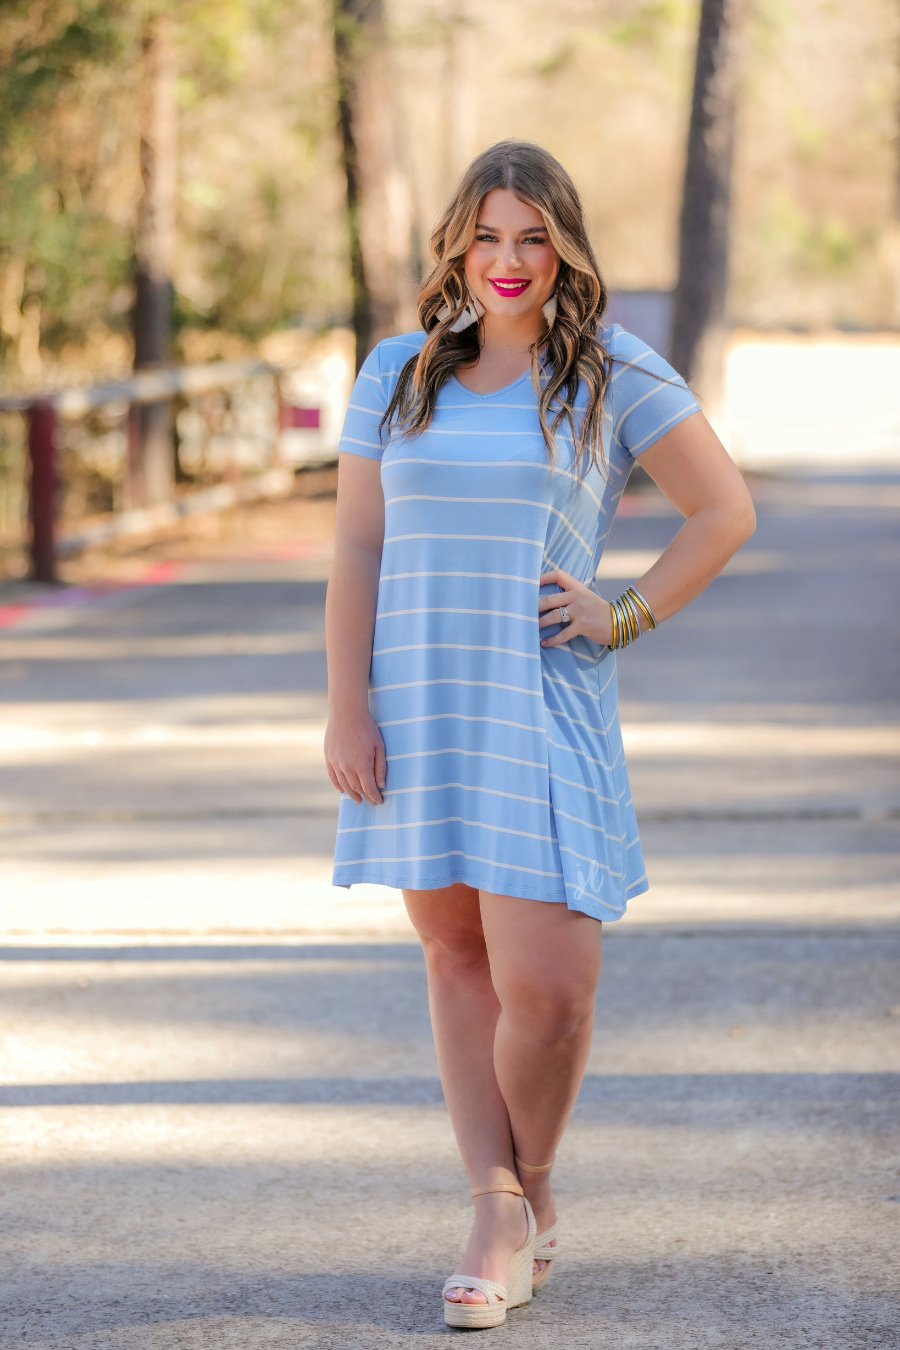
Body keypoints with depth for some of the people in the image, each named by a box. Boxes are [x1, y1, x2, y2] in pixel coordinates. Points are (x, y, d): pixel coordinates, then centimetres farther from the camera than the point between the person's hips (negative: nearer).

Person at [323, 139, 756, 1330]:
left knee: (545, 986, -10)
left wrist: (626, 618, -4)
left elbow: (726, 512, 4)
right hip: (417, 707, 3)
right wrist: (346, 708, -3)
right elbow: (355, 551, 5)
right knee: (456, 956, 6)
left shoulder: (615, 376, 0)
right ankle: (498, 1214, 12)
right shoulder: (397, 376, 8)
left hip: (544, 712, -3)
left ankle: (534, 1188, 16)